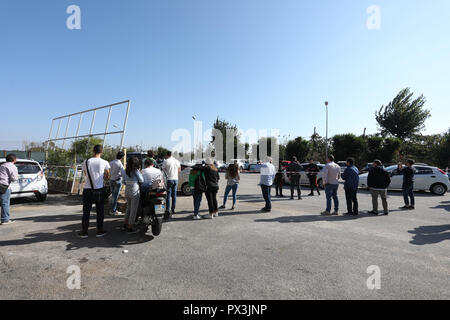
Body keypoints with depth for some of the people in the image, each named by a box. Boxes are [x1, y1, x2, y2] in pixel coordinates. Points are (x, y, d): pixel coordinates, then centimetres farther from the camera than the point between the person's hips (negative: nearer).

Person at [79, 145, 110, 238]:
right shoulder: (105, 163, -6)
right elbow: (107, 177, 3)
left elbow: (86, 174, 13)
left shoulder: (86, 162, 0)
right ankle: (100, 231, 18)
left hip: (87, 189, 2)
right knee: (100, 211, 10)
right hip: (99, 190, -1)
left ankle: (84, 232, 19)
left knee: (86, 211, 12)